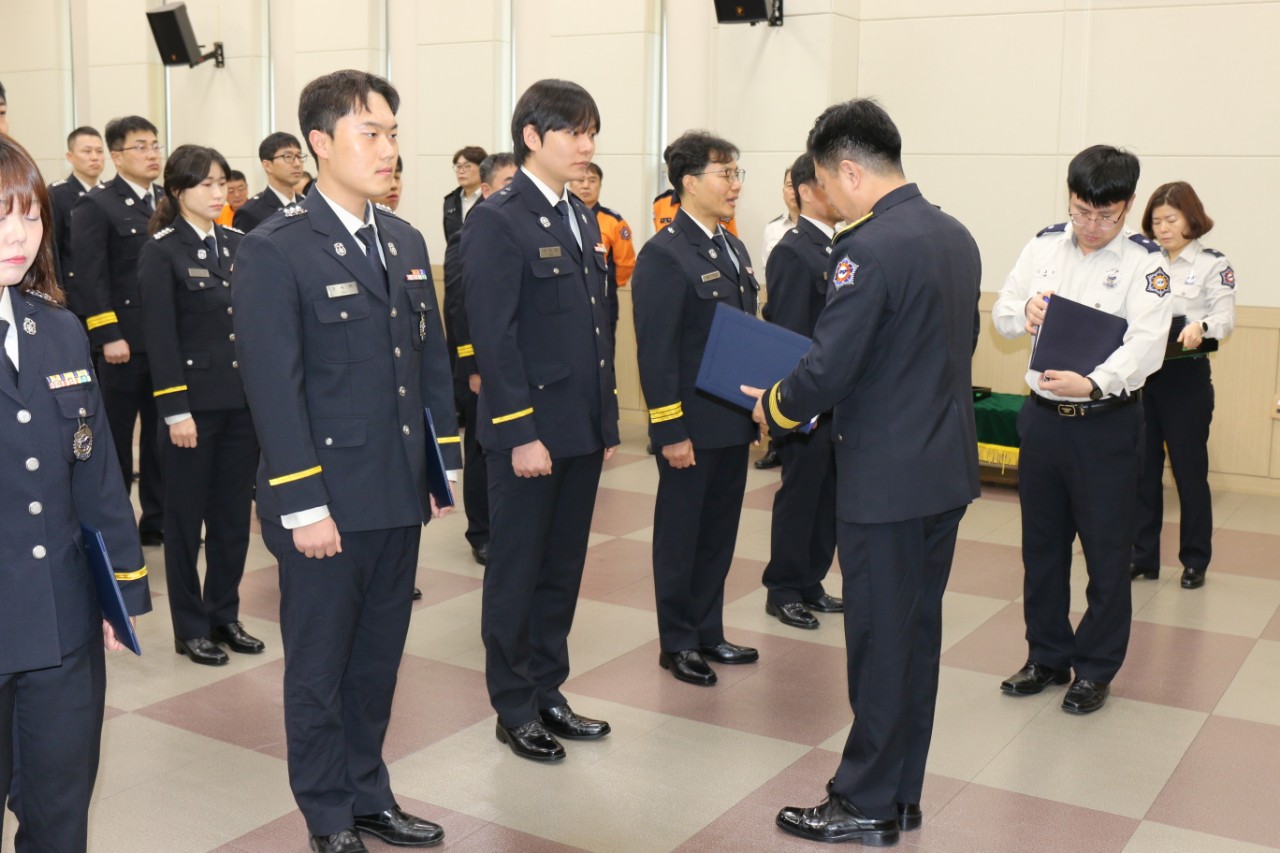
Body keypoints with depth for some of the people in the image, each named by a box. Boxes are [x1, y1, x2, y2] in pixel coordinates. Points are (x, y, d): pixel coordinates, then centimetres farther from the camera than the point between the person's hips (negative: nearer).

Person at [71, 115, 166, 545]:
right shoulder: (95, 205, -5)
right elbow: (90, 278, -12)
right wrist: (108, 336, -18)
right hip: (125, 340, -5)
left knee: (163, 435, 11)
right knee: (116, 437, 5)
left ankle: (158, 519, 22)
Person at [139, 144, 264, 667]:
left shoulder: (238, 245, 9)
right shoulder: (161, 252, -6)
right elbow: (160, 336, -11)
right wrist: (175, 410, -15)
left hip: (243, 401, 5)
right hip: (195, 403, -5)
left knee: (234, 514, 12)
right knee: (185, 518, 7)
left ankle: (225, 615, 26)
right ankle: (190, 627, 19)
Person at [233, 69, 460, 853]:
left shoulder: (406, 241, 10)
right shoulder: (276, 249, -11)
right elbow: (274, 387, -15)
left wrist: (444, 463, 9)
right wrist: (304, 506, -17)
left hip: (399, 496, 6)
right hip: (329, 500, -6)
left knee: (378, 658, 17)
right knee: (320, 668, 10)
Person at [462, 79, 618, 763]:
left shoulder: (582, 219, 13)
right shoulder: (497, 220, -11)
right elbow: (494, 338, -16)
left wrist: (606, 420, 12)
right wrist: (520, 434, -19)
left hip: (581, 429, 8)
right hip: (528, 431, -7)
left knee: (562, 570, 15)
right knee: (516, 573, 6)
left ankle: (547, 693, 29)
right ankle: (514, 709, 20)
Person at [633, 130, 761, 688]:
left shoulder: (733, 248, 12)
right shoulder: (664, 255, -15)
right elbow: (656, 352, -18)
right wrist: (671, 431, -20)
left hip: (733, 422, 8)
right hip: (692, 427, -8)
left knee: (719, 533, 17)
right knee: (680, 536, 7)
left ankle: (708, 633, 30)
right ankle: (677, 643, 20)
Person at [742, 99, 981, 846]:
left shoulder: (871, 247, -19)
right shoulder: (957, 236, 8)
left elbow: (829, 368, -21)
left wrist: (774, 408, -3)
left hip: (887, 477, -8)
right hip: (949, 467, 9)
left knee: (880, 641, 4)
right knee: (918, 634, 16)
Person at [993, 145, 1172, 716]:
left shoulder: (1144, 262, -9)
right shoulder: (1043, 246, 4)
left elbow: (1146, 346, -20)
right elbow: (1001, 315, 6)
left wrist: (1093, 383, -36)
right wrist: (1024, 311, -17)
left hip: (1106, 422, -4)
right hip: (1042, 416, 4)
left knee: (1107, 550, 6)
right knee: (1041, 545, 15)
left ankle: (1096, 669, 23)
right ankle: (1047, 657, 31)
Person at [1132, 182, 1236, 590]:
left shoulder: (1213, 265, -2)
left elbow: (1226, 317, -12)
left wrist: (1200, 327, -33)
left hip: (1186, 377, -4)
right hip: (1141, 375, 4)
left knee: (1190, 471, 3)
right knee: (1142, 470, 7)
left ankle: (1195, 561, 15)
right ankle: (1143, 556, 17)